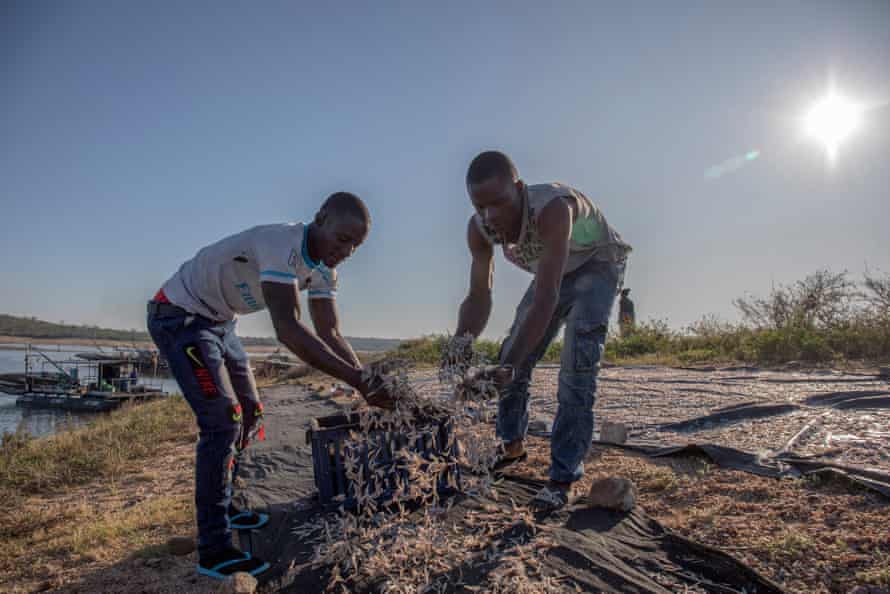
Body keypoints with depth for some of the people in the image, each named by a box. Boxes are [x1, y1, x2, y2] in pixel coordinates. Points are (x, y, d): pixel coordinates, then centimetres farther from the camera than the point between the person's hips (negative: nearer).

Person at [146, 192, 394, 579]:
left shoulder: (322, 267, -5)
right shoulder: (282, 244, -33)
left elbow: (329, 334, -5)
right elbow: (288, 329, -44)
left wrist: (367, 380, -18)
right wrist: (358, 380, -44)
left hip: (218, 322, 9)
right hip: (178, 315, -9)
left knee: (248, 414, 12)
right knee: (223, 421, -15)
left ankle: (222, 507, 30)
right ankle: (213, 551, -4)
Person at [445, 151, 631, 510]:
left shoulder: (552, 208, -42)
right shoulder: (479, 228, -23)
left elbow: (546, 299, -47)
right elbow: (479, 296, -21)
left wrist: (509, 366, -53)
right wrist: (463, 339, -42)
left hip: (597, 266, -5)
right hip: (555, 273, 6)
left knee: (578, 365, -21)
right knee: (512, 355, 2)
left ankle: (563, 478, -11)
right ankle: (513, 444, 24)